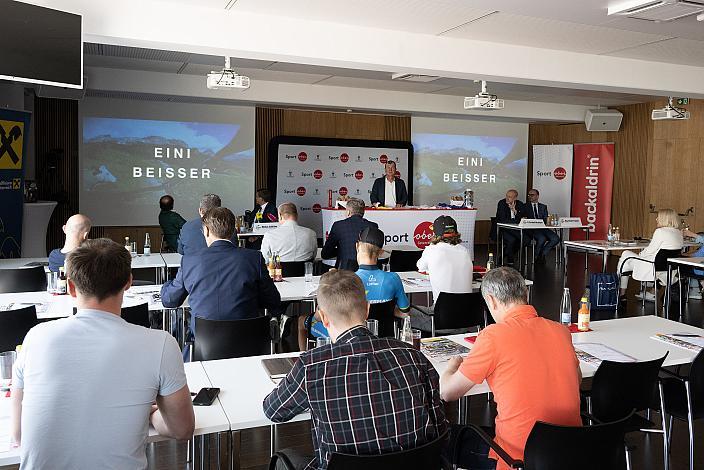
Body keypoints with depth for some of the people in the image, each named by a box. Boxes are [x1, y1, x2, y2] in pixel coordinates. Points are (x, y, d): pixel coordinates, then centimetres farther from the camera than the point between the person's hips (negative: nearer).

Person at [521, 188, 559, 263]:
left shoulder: (543, 207, 22)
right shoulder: (525, 206, 16)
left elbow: (545, 219, 9)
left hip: (543, 228, 3)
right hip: (531, 229, -3)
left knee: (556, 239, -23)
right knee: (542, 238, -34)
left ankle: (543, 254, -7)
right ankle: (538, 256, -9)